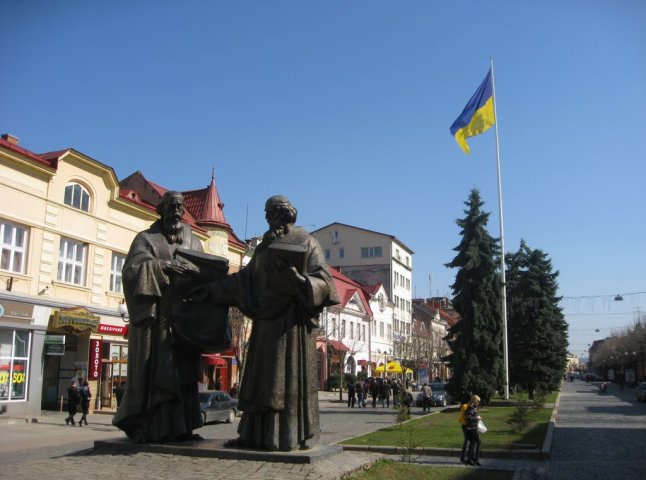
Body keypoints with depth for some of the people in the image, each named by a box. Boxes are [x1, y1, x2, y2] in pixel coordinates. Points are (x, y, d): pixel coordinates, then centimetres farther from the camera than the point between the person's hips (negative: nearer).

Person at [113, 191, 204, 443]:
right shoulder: (146, 238, 6)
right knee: (155, 370, -6)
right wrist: (164, 266, -21)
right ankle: (152, 429, -2)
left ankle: (180, 427, 5)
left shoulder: (193, 241, 18)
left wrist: (194, 271, -11)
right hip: (155, 315, -4)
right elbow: (132, 268, -9)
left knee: (183, 370, 1)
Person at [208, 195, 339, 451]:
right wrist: (210, 289, 18)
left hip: (292, 319, -6)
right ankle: (257, 434, 8)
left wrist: (298, 279, -28)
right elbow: (246, 277, 21)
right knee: (262, 377, 5)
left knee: (288, 375, -7)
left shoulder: (305, 242, 0)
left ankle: (290, 436, -3)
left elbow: (322, 279, -8)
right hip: (267, 317, 6)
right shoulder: (265, 246, 18)